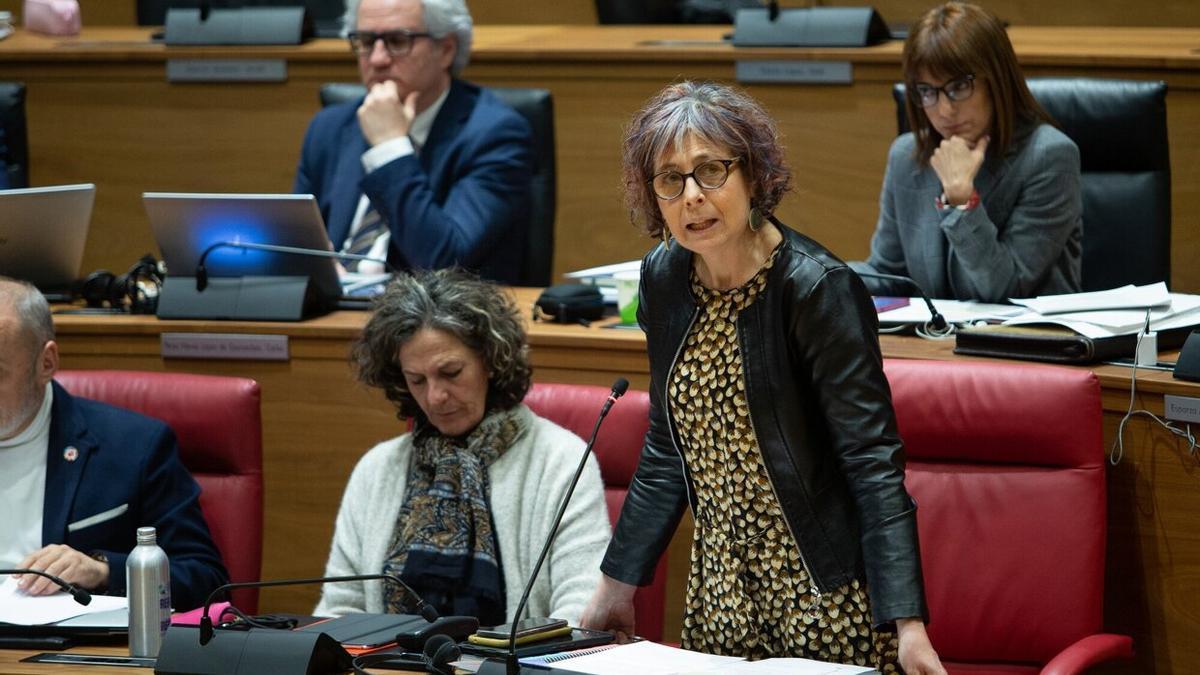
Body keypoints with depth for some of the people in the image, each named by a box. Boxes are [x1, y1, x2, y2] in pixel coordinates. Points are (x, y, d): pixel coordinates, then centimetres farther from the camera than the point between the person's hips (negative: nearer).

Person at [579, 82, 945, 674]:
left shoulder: (819, 288, -17)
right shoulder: (664, 277, 2)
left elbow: (874, 463, -21)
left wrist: (908, 624, -28)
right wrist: (617, 586, 13)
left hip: (823, 599, -6)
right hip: (718, 594, 6)